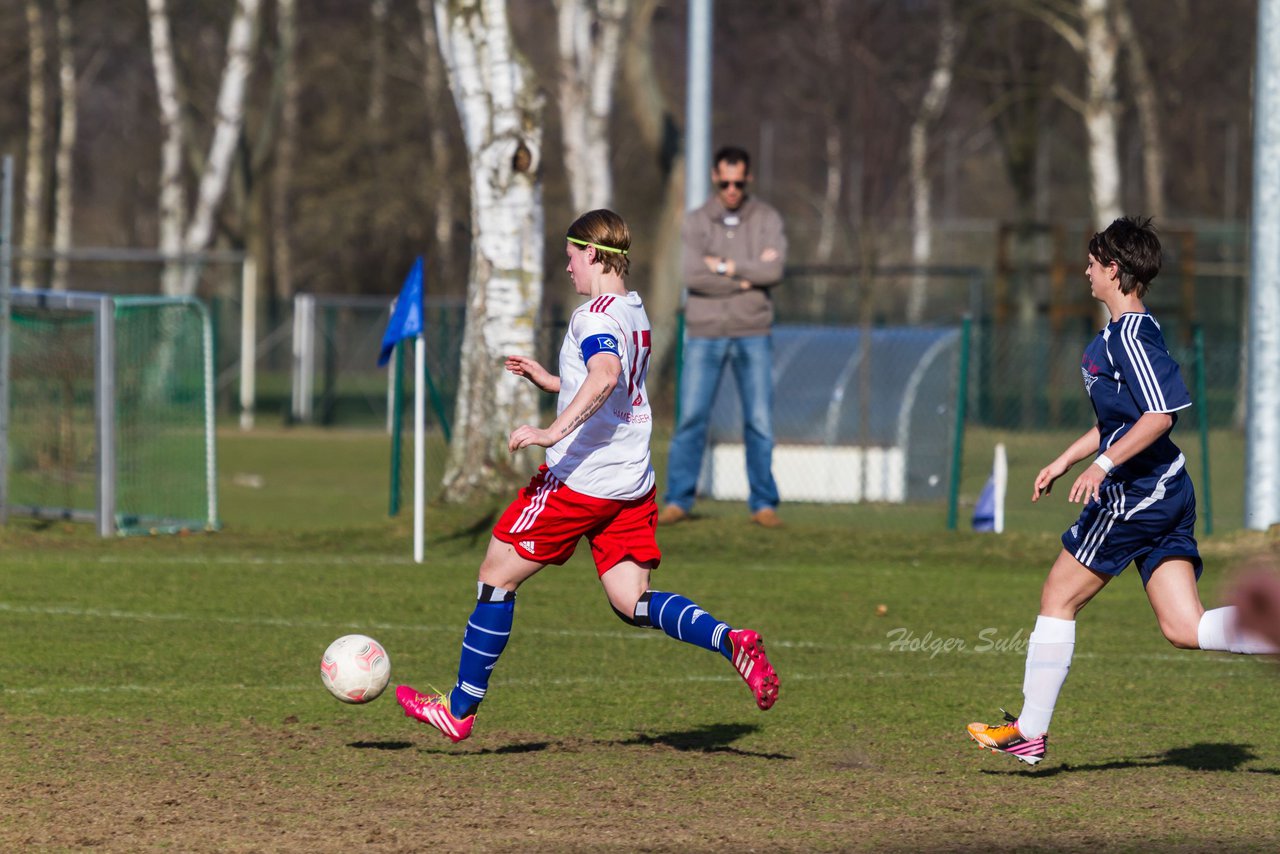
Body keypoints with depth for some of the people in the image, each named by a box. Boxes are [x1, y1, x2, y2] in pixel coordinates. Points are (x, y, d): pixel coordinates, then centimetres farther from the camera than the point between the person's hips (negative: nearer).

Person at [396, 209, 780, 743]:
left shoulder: (595, 315, -13)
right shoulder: (635, 314, 15)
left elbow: (605, 377, -33)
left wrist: (553, 432, -38)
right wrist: (549, 381, 26)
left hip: (580, 477, -9)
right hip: (633, 480, 9)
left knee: (497, 576, 4)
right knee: (633, 604, 5)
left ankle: (460, 710, 9)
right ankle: (729, 641, -20)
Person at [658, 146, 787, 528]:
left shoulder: (767, 220, 4)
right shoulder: (696, 222, 4)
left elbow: (774, 270, -11)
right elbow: (693, 275, -11)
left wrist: (724, 266, -8)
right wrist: (748, 276, -9)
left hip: (753, 335, 0)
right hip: (705, 335, 0)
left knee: (760, 422, 0)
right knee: (691, 418, -3)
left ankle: (763, 504, 6)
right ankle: (678, 501, 3)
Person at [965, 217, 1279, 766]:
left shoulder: (1130, 336, -14)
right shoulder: (1123, 333, 17)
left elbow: (1160, 413, -24)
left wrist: (1103, 464, -22)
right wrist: (1064, 460, 31)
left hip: (1137, 494, -10)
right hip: (1168, 493, 10)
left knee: (1058, 598, 3)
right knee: (1184, 629, 2)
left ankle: (1030, 732, 9)